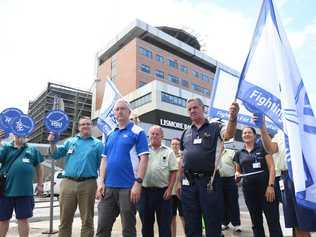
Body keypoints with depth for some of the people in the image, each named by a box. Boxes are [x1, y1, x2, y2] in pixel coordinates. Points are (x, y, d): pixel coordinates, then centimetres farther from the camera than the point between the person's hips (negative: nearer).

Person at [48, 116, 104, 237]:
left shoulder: (97, 144, 7)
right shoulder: (70, 141, 16)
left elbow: (102, 165, 2)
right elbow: (56, 155, 11)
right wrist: (52, 143, -6)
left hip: (88, 184, -2)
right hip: (68, 183, 2)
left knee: (87, 220, 8)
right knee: (65, 219, 10)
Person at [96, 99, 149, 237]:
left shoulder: (137, 132, -3)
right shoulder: (110, 135, 14)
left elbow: (144, 158, -10)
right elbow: (104, 159, 14)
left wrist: (138, 183, -16)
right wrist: (101, 182, 4)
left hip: (128, 187, -5)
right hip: (108, 187, 6)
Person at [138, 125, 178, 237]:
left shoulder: (168, 152, 3)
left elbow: (173, 172, 1)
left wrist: (169, 189, -7)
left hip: (163, 191, -1)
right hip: (145, 191, 2)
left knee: (164, 223, 6)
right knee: (146, 223, 14)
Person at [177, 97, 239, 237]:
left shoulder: (214, 127, 0)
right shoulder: (186, 133, 13)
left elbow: (228, 134, -23)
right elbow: (183, 160, 15)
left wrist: (232, 117, -43)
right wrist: (179, 181, 12)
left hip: (209, 181, -4)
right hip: (188, 183, 4)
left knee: (213, 224, 8)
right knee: (191, 226, 15)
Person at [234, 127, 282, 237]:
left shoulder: (263, 148, 3)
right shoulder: (239, 153, 11)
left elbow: (271, 167, -4)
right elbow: (238, 171, 18)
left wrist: (271, 185, -14)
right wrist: (237, 175, -5)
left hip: (265, 186, -3)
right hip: (248, 189, 4)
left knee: (273, 221, -4)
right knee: (256, 221, 12)